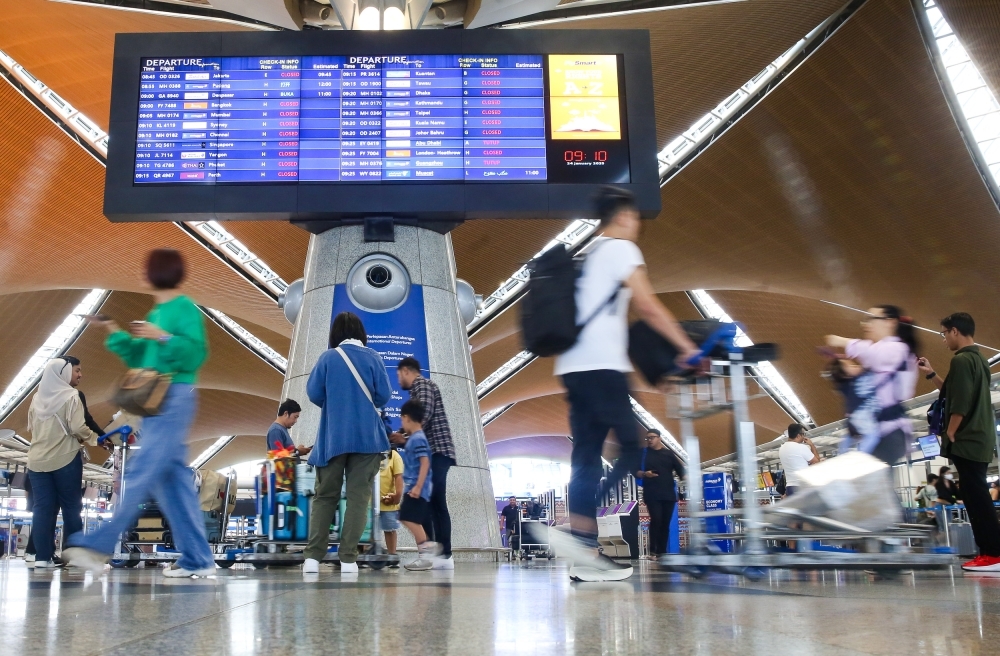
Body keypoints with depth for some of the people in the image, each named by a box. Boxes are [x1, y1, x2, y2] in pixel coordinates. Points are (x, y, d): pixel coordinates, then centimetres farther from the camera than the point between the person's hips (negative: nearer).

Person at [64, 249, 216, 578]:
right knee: (174, 479, 6)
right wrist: (115, 334, 12)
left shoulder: (185, 309, -6)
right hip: (156, 400, 10)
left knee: (142, 474, -9)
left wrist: (163, 338, -22)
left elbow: (196, 355, -14)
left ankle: (98, 544, -9)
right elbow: (140, 359, 21)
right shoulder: (156, 313, 19)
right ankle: (198, 559, 8)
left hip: (175, 398, -10)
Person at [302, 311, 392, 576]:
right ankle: (348, 559, -4)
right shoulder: (373, 358, 2)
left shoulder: (328, 357, 1)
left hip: (333, 437, 0)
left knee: (324, 496, 8)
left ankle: (313, 557, -1)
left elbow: (313, 393, -1)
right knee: (358, 496, 1)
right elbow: (384, 395, 0)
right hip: (367, 436, 0)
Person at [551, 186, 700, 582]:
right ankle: (581, 533, -16)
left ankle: (585, 557, 3)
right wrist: (687, 348, 2)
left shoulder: (587, 256, 23)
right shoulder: (621, 249, -1)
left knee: (586, 457, 5)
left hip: (574, 366, 9)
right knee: (631, 452, -7)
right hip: (601, 366, -9)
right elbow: (648, 307, -5)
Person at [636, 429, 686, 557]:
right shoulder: (643, 453, 7)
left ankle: (662, 551, 7)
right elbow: (636, 472, 4)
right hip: (651, 494, -2)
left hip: (668, 494, 3)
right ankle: (653, 550, -9)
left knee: (665, 523, 2)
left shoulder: (668, 453, 12)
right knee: (656, 519, -15)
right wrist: (644, 474, -17)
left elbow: (680, 470, 11)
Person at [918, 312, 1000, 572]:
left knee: (975, 496, -8)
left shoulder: (961, 359, -15)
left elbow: (959, 405, -20)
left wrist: (949, 436, -13)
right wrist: (931, 374, 21)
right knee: (978, 496, 12)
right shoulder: (979, 359, 16)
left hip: (966, 440, -10)